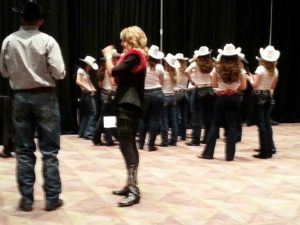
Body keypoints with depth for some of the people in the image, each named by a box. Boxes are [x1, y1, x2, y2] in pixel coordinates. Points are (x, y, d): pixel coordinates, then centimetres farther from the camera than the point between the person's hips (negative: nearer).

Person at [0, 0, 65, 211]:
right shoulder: (47, 41, -11)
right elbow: (59, 73, -13)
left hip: (20, 97, 3)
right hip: (45, 97, -3)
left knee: (24, 151, 9)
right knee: (49, 151, 5)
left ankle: (26, 199, 13)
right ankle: (52, 198, 8)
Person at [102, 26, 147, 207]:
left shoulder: (133, 56, -13)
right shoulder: (138, 56, 18)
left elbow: (113, 72, -20)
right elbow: (121, 76, 16)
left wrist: (108, 56, -3)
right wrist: (113, 58, 10)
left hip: (128, 105, -11)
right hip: (131, 104, 11)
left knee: (126, 145, -13)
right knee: (130, 145, 13)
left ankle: (134, 191, -15)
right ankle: (131, 186, 20)